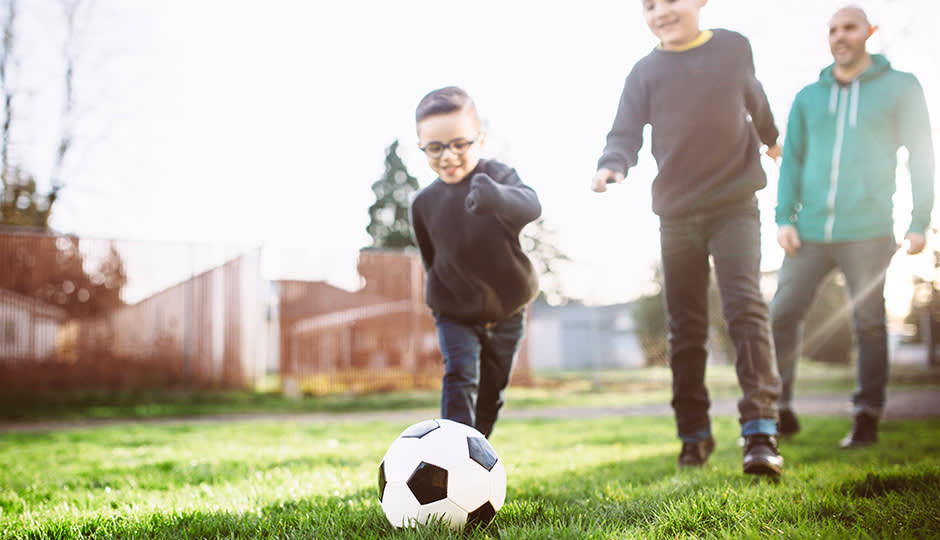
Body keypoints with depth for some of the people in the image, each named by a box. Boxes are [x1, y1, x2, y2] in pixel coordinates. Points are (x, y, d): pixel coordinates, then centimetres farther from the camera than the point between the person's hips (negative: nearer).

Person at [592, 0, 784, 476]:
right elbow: (626, 133, -5)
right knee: (686, 326, 5)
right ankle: (694, 434, 16)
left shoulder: (735, 48, 4)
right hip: (677, 213, 1)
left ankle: (760, 429, -18)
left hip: (735, 204, -1)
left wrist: (770, 138, 39)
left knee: (745, 306, -17)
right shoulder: (646, 71, 0)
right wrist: (612, 165, -28)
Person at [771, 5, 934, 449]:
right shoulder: (808, 97, 14)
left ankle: (867, 417, 10)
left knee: (869, 323, 1)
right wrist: (784, 219, 3)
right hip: (810, 233, 3)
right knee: (781, 314, -2)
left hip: (868, 233, -3)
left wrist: (919, 223, -2)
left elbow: (922, 157, 5)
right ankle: (779, 409, 8)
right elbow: (791, 160, 14)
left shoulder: (900, 88, 6)